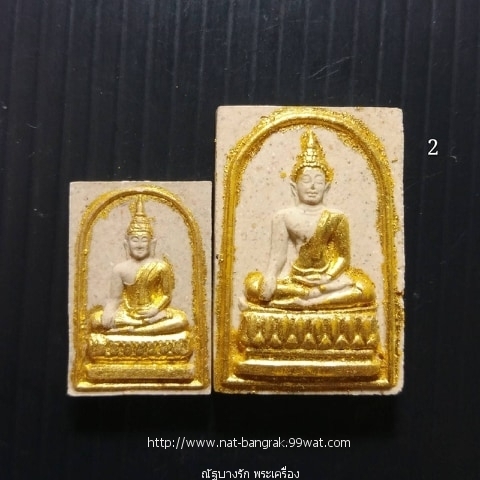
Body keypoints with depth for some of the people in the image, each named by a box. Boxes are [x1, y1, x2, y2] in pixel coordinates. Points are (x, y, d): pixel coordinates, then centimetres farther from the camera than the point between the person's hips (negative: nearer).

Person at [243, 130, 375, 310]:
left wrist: (329, 277, -18)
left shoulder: (336, 218, 0)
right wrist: (270, 278, -19)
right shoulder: (283, 217, 1)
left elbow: (343, 257, -2)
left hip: (326, 280, 2)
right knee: (253, 283, -19)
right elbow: (278, 255, -1)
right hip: (296, 280, -1)